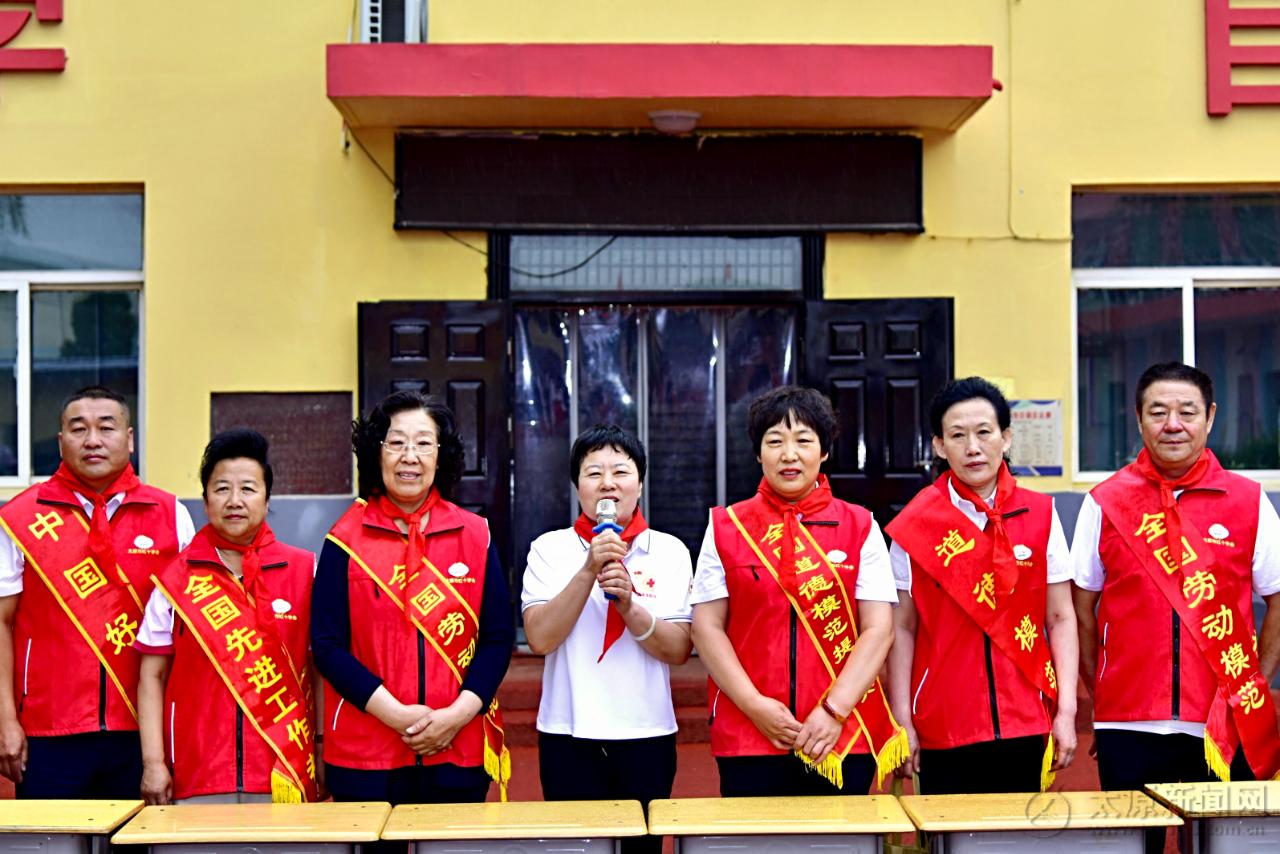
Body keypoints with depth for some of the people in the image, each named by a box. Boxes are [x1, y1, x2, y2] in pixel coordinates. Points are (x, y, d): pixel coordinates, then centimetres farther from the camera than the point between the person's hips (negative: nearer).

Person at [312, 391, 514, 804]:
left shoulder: (475, 535, 6)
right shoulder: (346, 538, 1)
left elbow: (499, 637, 4)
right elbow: (327, 645, -3)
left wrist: (457, 715, -10)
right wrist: (396, 714, -13)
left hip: (459, 751, 2)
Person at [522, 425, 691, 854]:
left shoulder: (669, 551, 2)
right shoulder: (549, 549, 0)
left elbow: (678, 650, -5)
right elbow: (540, 639, -12)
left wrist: (628, 605, -20)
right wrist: (589, 571, -20)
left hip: (647, 736, 1)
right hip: (568, 736, -1)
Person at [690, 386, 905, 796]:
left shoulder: (860, 527, 6)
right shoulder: (726, 528, 6)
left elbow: (878, 628, 0)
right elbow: (707, 626, 3)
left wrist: (834, 710, -10)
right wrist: (754, 704, -8)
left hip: (843, 737, 0)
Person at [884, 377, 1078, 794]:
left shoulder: (1041, 515, 3)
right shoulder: (915, 524, -1)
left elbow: (1061, 619, 5)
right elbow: (902, 629, 2)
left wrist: (1066, 712, -1)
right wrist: (902, 723, -2)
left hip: (1025, 726, 1)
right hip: (943, 731, -1)